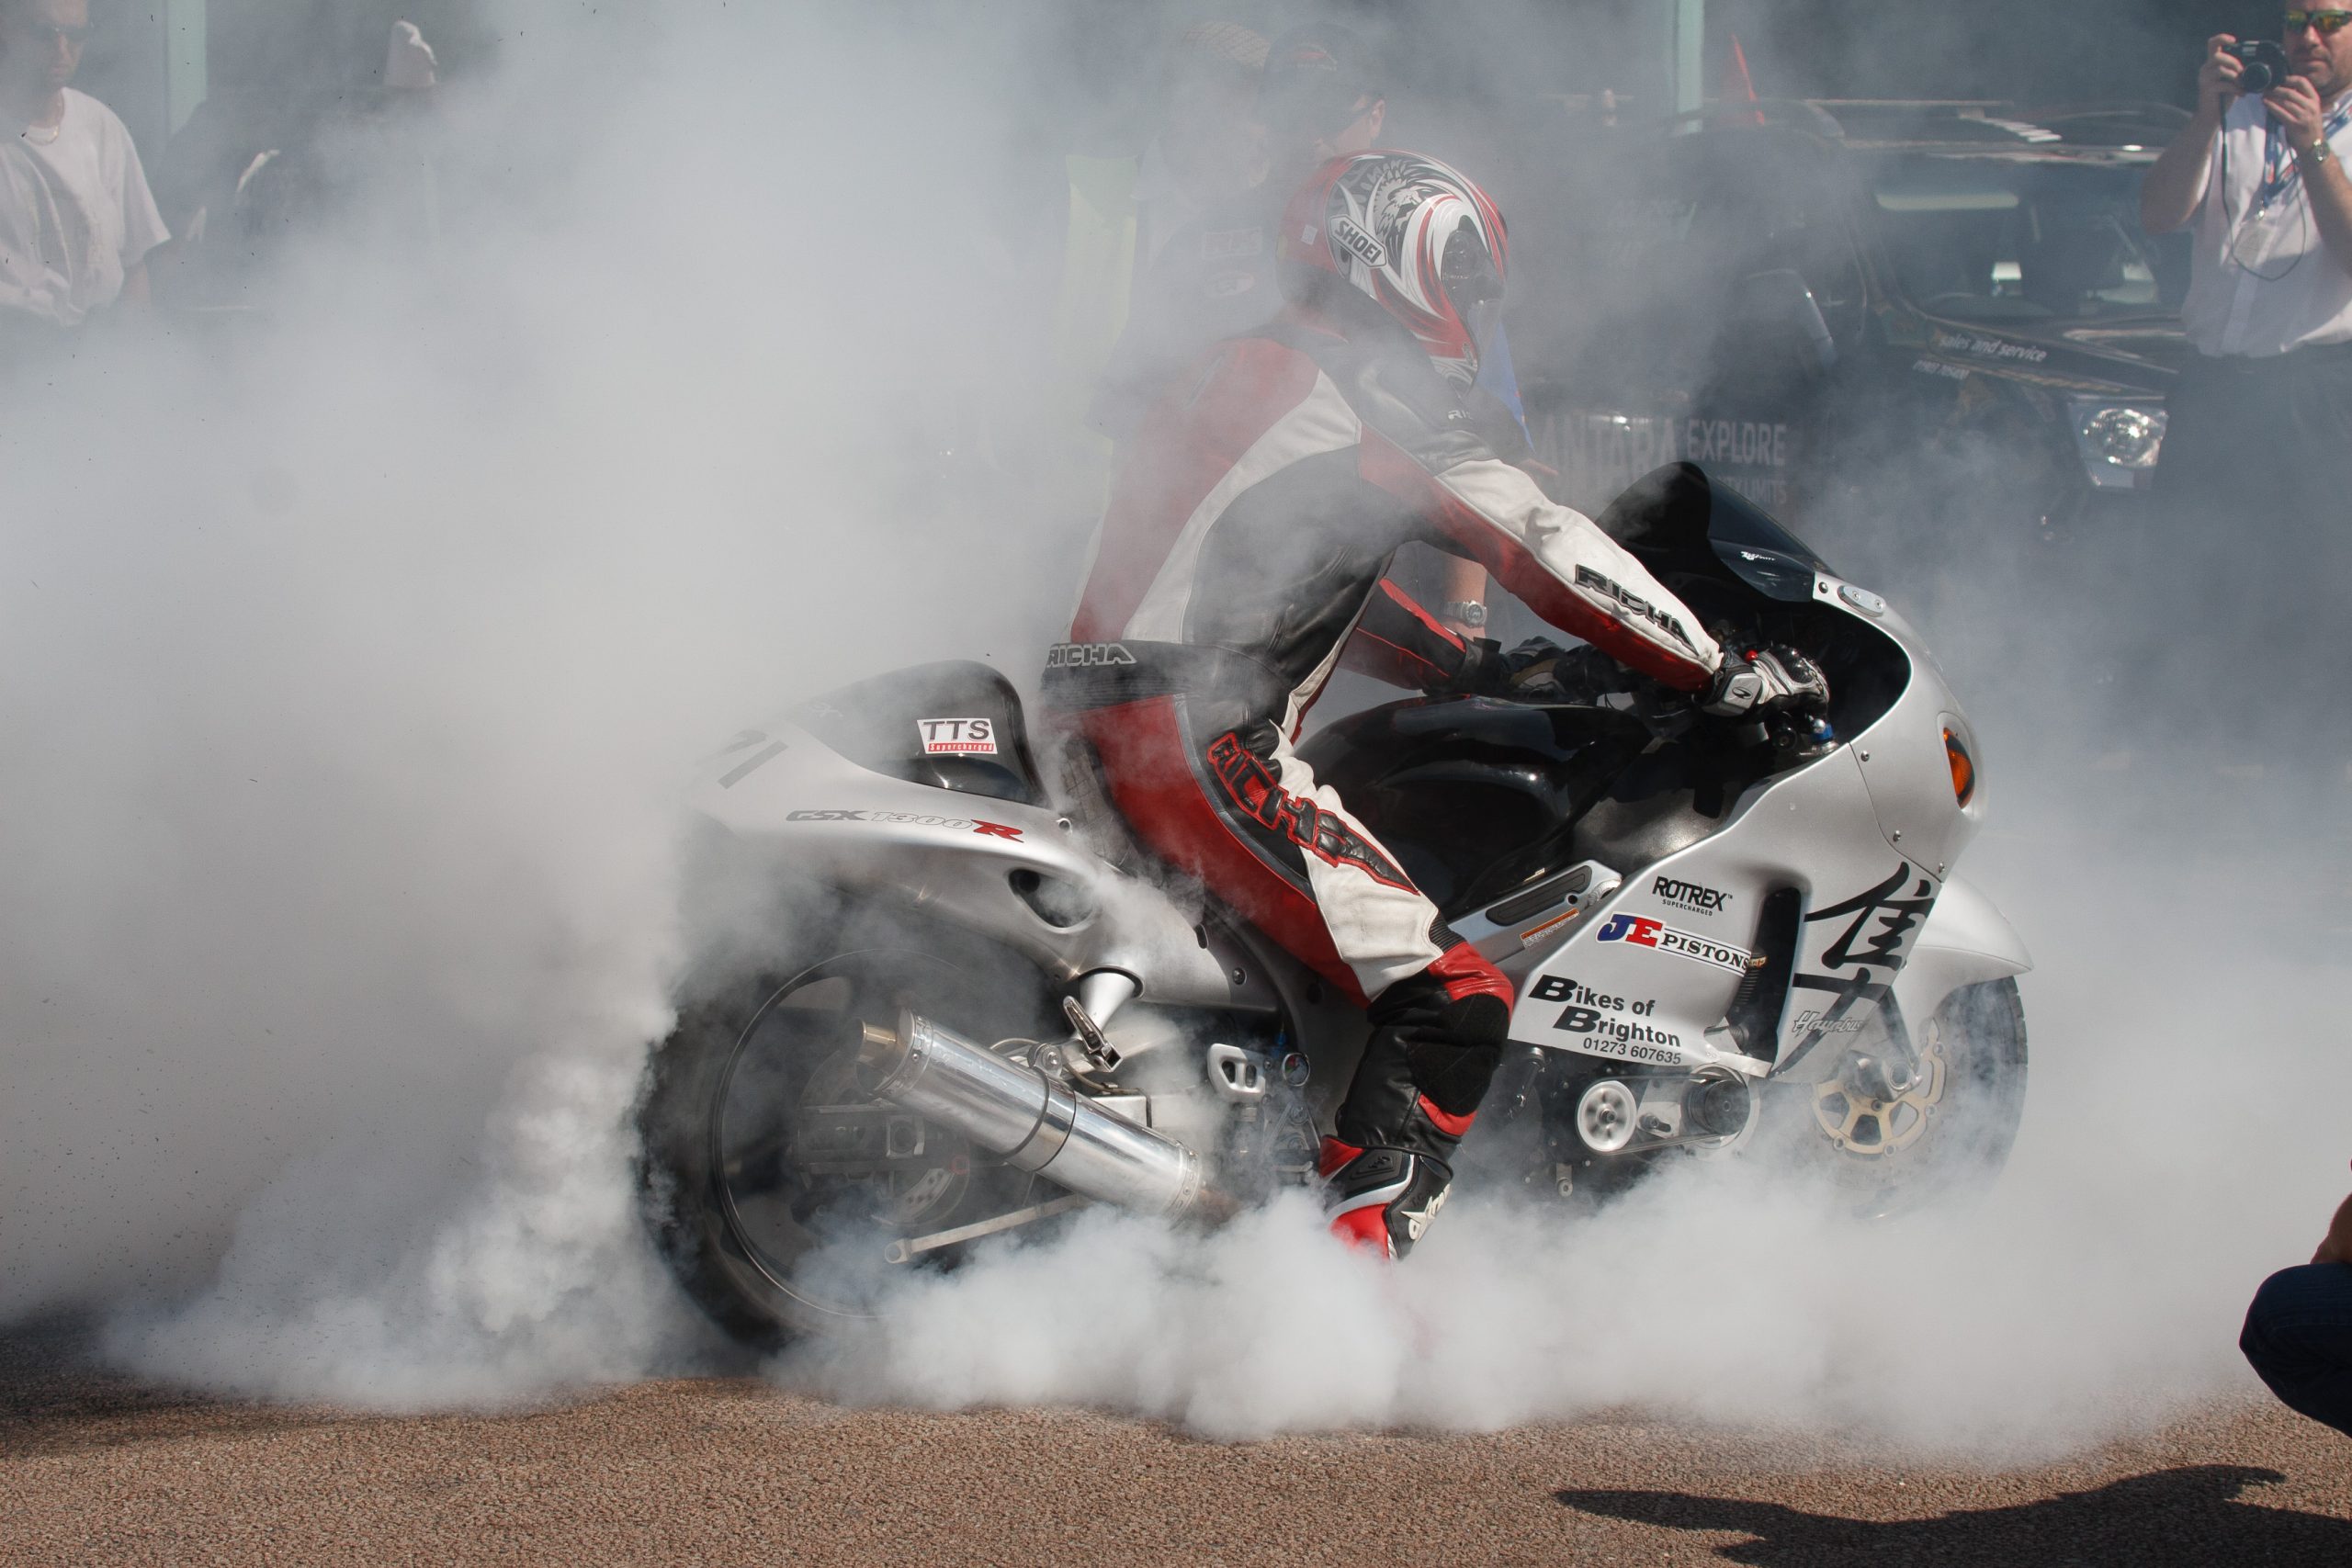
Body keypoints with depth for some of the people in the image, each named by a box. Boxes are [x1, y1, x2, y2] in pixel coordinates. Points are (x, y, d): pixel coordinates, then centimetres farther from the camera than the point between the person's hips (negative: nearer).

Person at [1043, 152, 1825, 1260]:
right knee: (1451, 1003, -16)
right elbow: (1542, 543, -9)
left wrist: (1477, 667, 28)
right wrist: (1720, 674, -3)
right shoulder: (1375, 407, -8)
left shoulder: (1251, 374, 22)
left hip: (1112, 723, 11)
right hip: (1201, 747, -11)